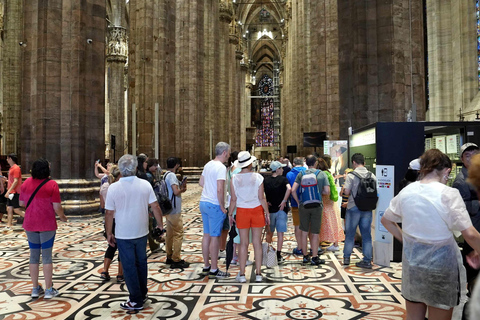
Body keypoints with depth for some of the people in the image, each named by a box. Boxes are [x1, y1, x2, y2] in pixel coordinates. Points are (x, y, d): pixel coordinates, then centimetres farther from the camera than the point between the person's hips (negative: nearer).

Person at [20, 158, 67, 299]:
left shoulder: (27, 183, 1)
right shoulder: (52, 185, -14)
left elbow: (21, 203, 10)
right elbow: (57, 207, -16)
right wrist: (62, 217, 2)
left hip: (30, 225, 4)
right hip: (47, 225, -4)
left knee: (34, 256, 13)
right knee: (47, 257, 3)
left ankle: (35, 289, 21)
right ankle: (49, 290, 10)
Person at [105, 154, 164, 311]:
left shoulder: (113, 188, -13)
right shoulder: (145, 184, -8)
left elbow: (109, 213, -10)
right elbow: (155, 206, -5)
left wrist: (109, 233, 2)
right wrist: (160, 224, 9)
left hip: (123, 234, -3)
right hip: (142, 232, 3)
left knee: (129, 266, 8)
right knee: (141, 262, 19)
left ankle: (136, 301, 16)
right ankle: (143, 294, 32)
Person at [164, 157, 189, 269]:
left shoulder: (166, 175, 13)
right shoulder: (172, 175, -17)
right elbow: (176, 192, -24)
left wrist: (181, 187, 5)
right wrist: (182, 189, -5)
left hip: (168, 209, 10)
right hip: (174, 210, -10)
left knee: (170, 233, 16)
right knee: (178, 234, -5)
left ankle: (169, 257, 25)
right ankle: (176, 260, -1)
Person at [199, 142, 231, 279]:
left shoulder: (208, 165, 9)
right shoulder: (221, 167, -17)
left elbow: (201, 183, 18)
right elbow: (220, 190, -24)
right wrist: (222, 207, -15)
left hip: (203, 202, 8)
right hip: (214, 205, -8)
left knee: (206, 235, 15)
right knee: (215, 237, 0)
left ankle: (206, 266, 25)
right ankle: (214, 270, 8)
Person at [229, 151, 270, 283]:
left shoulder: (234, 179, -5)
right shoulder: (258, 177, -6)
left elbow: (233, 200, -2)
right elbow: (262, 198, -6)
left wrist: (230, 214, 9)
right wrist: (267, 213, 4)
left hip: (242, 211, 0)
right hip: (257, 210, 0)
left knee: (243, 243, 7)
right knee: (257, 242, 7)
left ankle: (242, 274, 11)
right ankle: (258, 274, 13)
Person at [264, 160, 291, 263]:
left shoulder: (266, 180, 4)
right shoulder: (283, 179, -6)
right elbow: (289, 189, -24)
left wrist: (266, 202, 3)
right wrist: (284, 201, -18)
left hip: (270, 209, 3)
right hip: (281, 209, -3)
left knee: (269, 233, 15)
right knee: (280, 233, 1)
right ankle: (278, 255, 1)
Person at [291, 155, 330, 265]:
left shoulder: (301, 174, -1)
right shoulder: (322, 174, -2)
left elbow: (293, 190, -8)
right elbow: (327, 192, -5)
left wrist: (298, 202, 5)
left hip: (304, 206, 1)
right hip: (317, 206, -1)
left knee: (304, 232, 12)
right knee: (315, 233, 6)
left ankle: (305, 256, 22)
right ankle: (314, 258, 12)